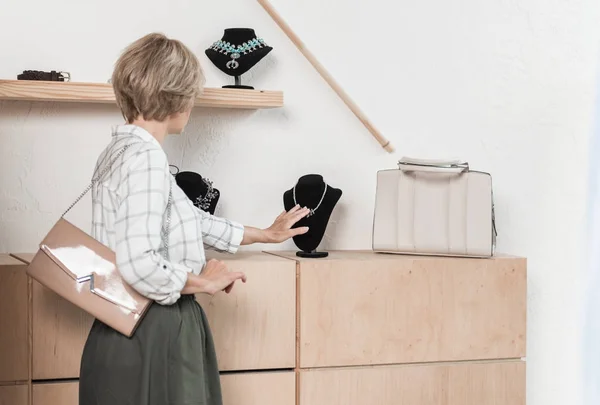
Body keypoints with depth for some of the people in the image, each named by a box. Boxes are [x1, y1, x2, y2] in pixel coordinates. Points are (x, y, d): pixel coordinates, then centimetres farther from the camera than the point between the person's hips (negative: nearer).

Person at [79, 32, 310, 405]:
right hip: (152, 336, -10)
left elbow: (192, 220, 23)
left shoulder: (126, 150, 12)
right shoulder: (144, 157, -20)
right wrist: (205, 282, -11)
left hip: (156, 329, 10)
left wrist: (266, 234, 34)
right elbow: (140, 266, -29)